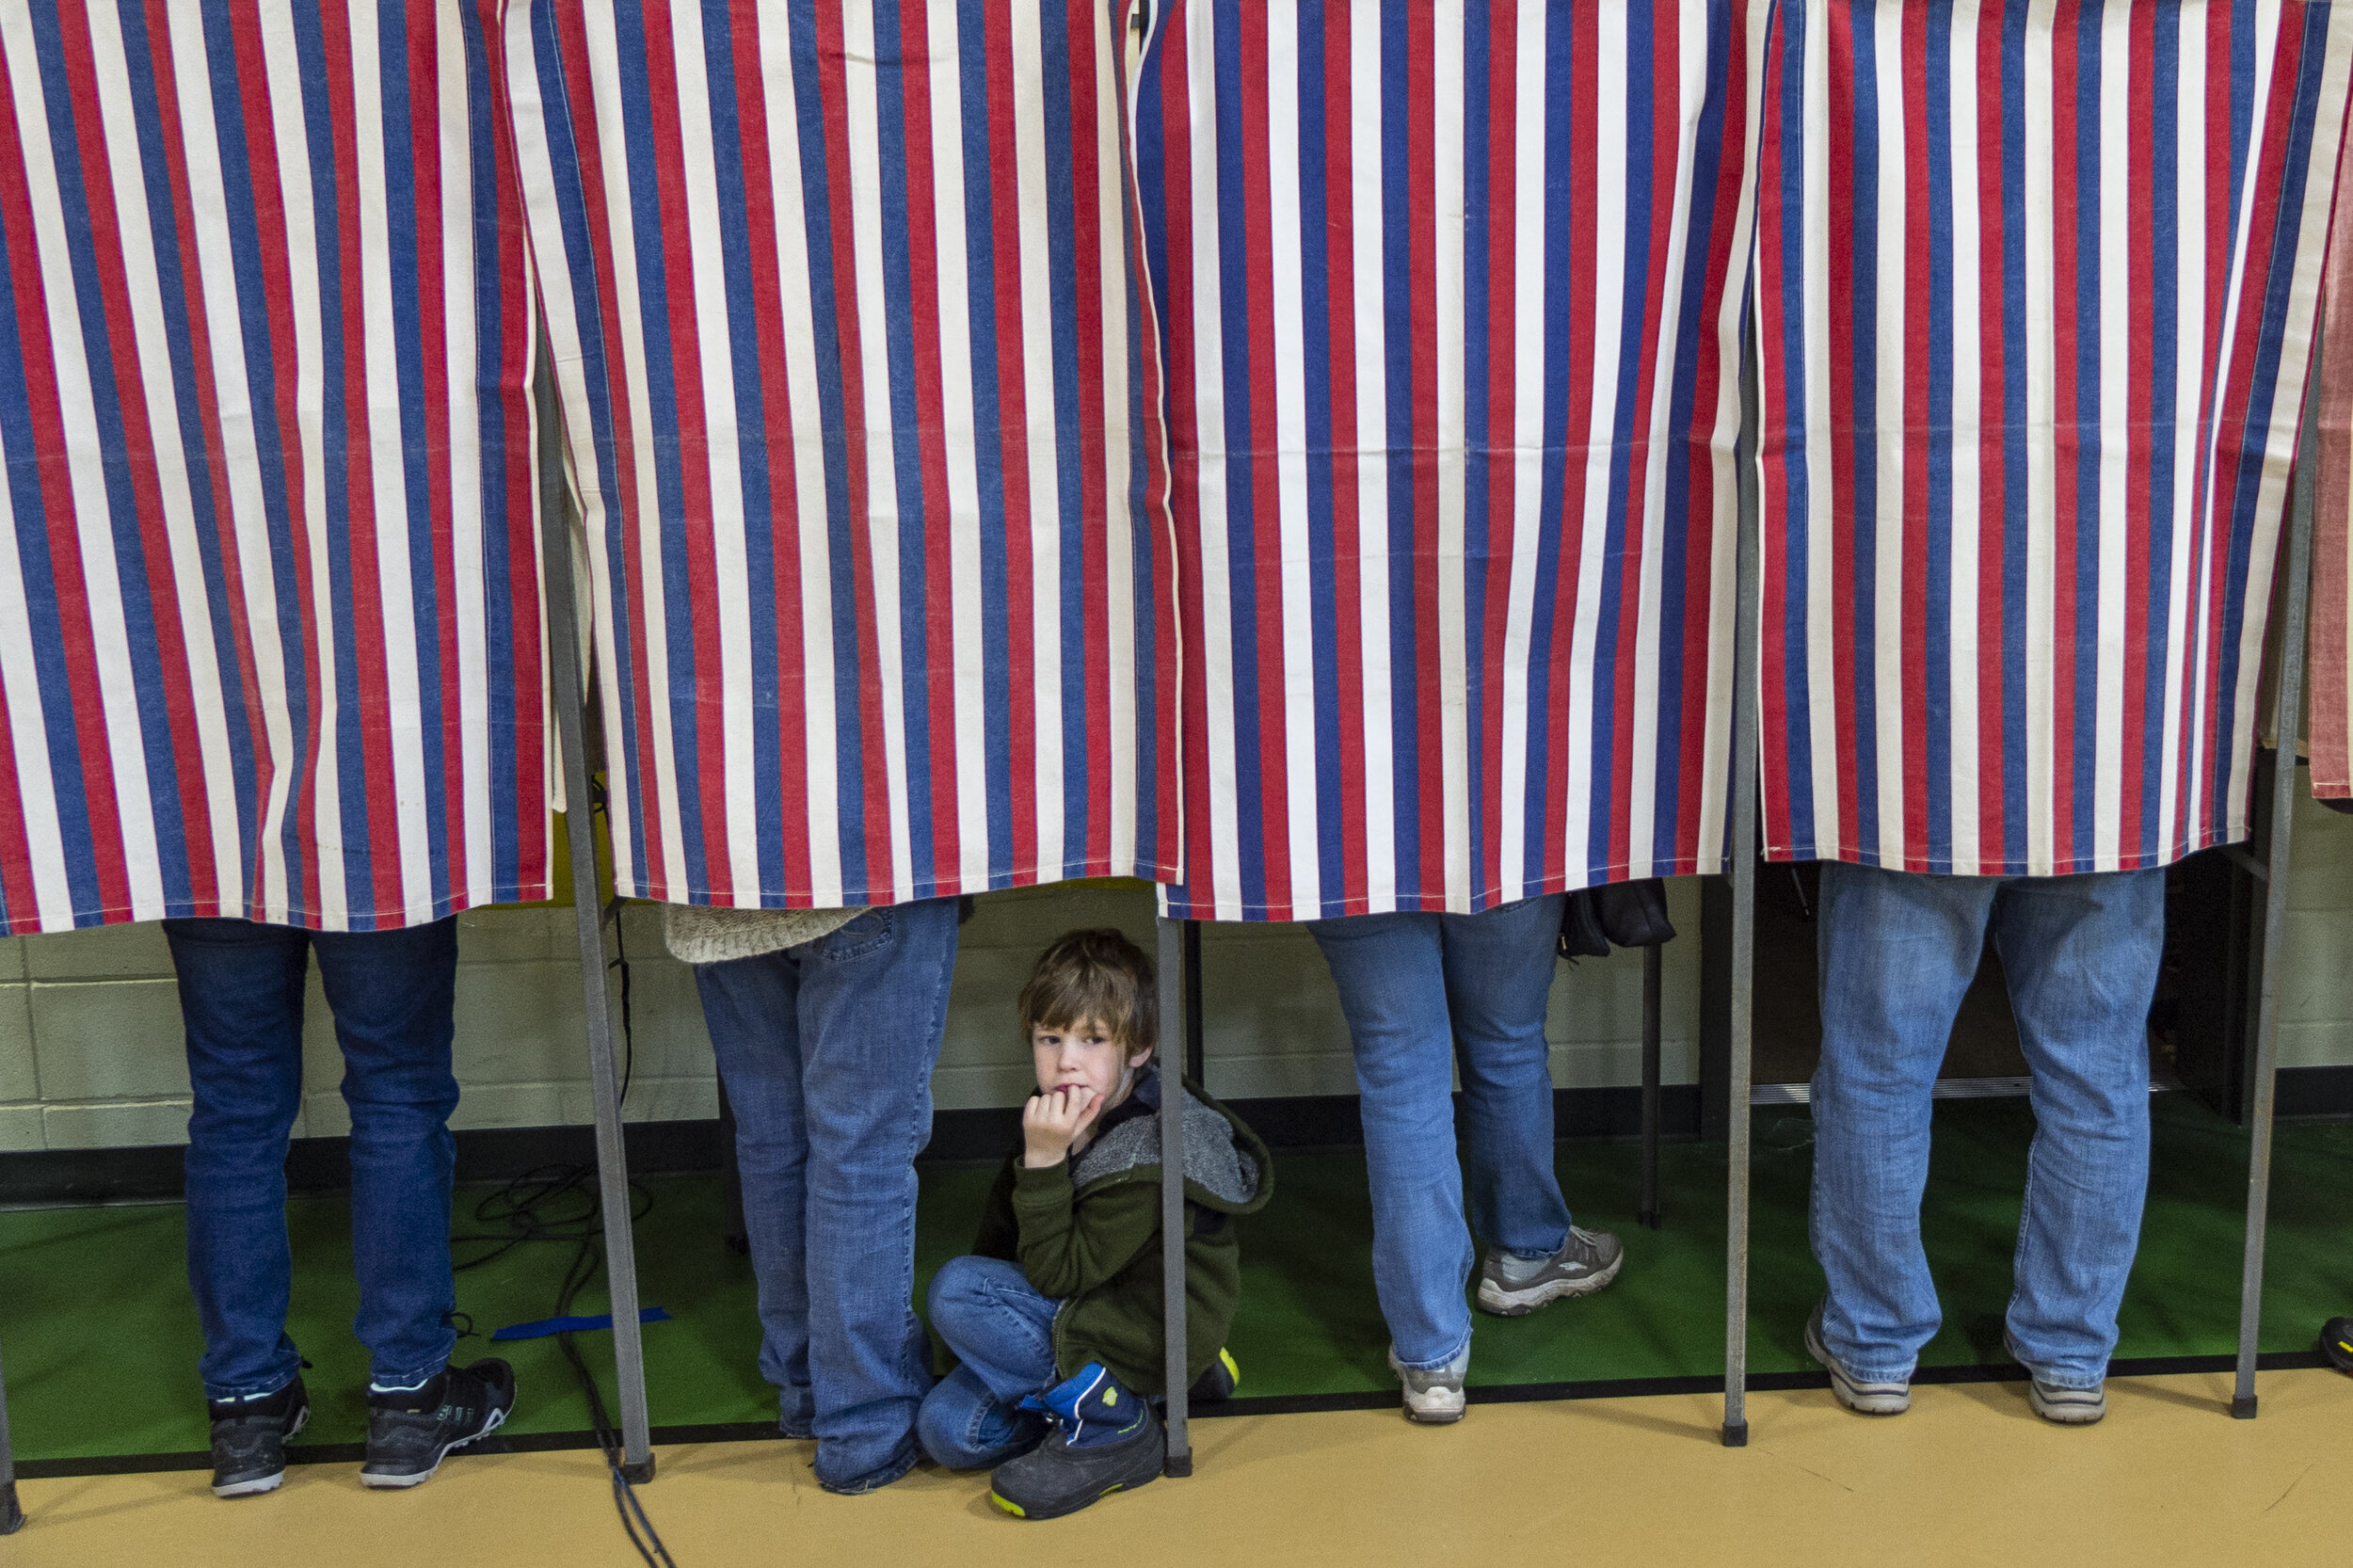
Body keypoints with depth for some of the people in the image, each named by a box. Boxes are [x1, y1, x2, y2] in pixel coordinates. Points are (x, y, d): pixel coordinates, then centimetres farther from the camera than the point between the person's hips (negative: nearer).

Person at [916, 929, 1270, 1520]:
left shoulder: (1146, 1159, -26)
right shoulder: (1069, 1117, -1)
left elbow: (1057, 1275, -26)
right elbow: (1003, 1231, 17)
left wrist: (1044, 1160, -31)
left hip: (1153, 1331, -8)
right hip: (1082, 1305, 8)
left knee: (956, 1291, -20)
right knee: (949, 1431, -3)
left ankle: (1112, 1427, -12)